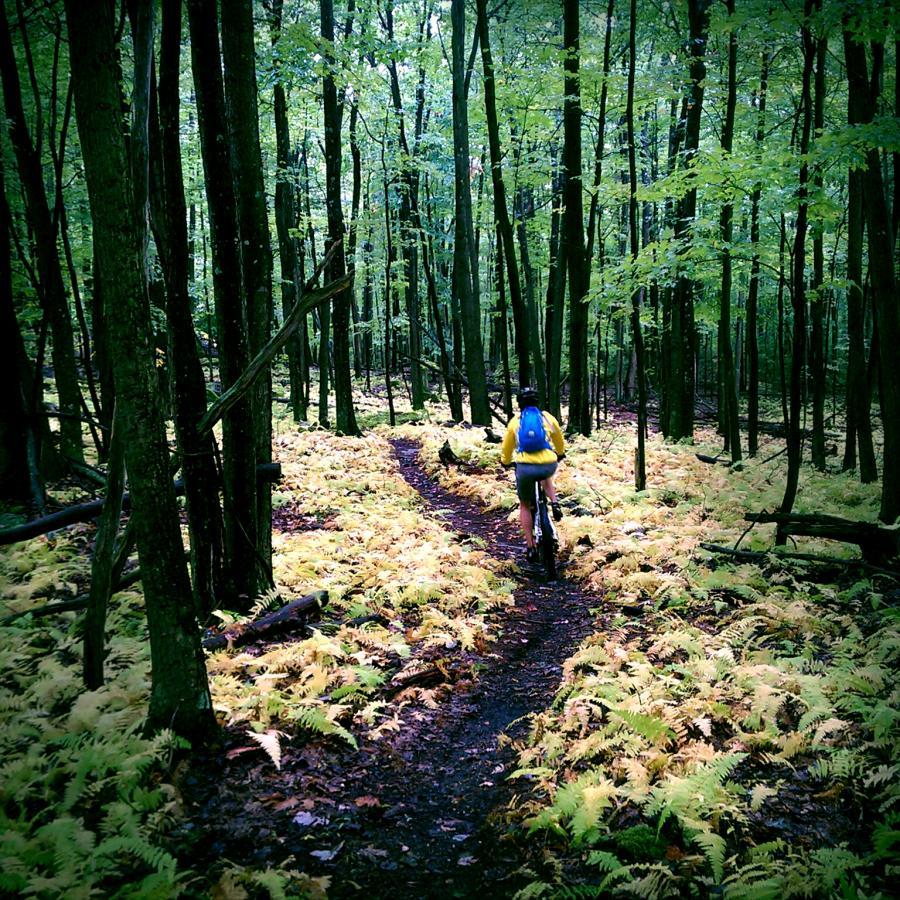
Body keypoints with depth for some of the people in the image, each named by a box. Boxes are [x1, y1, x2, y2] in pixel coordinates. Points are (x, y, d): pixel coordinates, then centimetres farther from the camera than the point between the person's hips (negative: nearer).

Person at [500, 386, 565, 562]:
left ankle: (531, 547, 15)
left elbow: (507, 447, 24)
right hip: (549, 465, 1)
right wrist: (560, 453, 51)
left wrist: (505, 462, 44)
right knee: (546, 476, 40)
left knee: (525, 506, 21)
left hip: (525, 467, -1)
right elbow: (559, 440, 30)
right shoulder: (547, 417, 13)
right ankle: (554, 503, 14)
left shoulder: (515, 421, 12)